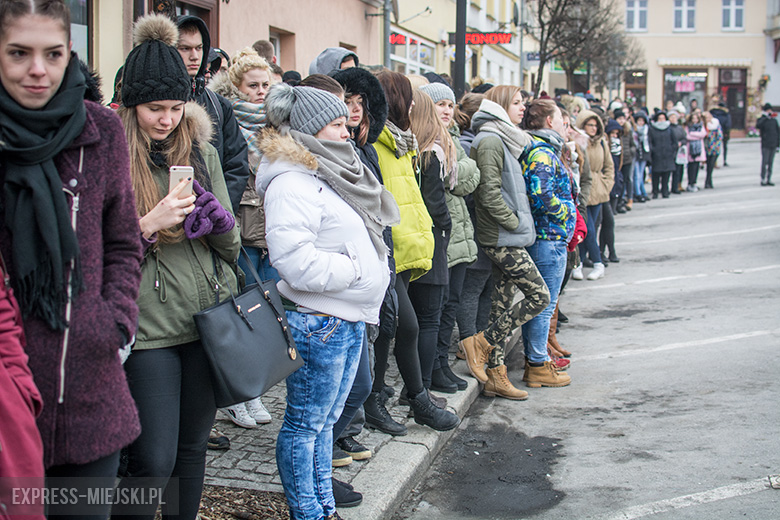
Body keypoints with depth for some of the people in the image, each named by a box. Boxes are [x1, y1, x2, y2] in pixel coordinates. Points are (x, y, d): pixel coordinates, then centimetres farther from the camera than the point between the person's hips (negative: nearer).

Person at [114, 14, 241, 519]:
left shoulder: (202, 151, 9)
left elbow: (232, 243, 12)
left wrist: (215, 219, -9)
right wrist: (148, 225, -19)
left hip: (211, 320, 5)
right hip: (149, 327, -5)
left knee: (193, 447, 15)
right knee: (154, 461, -5)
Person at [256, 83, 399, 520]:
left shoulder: (334, 172, 16)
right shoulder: (293, 182, -17)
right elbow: (296, 261, -26)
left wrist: (374, 270, 9)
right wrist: (356, 269, -15)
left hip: (349, 319, 10)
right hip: (317, 321, -10)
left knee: (326, 419, 18)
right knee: (306, 424, 3)